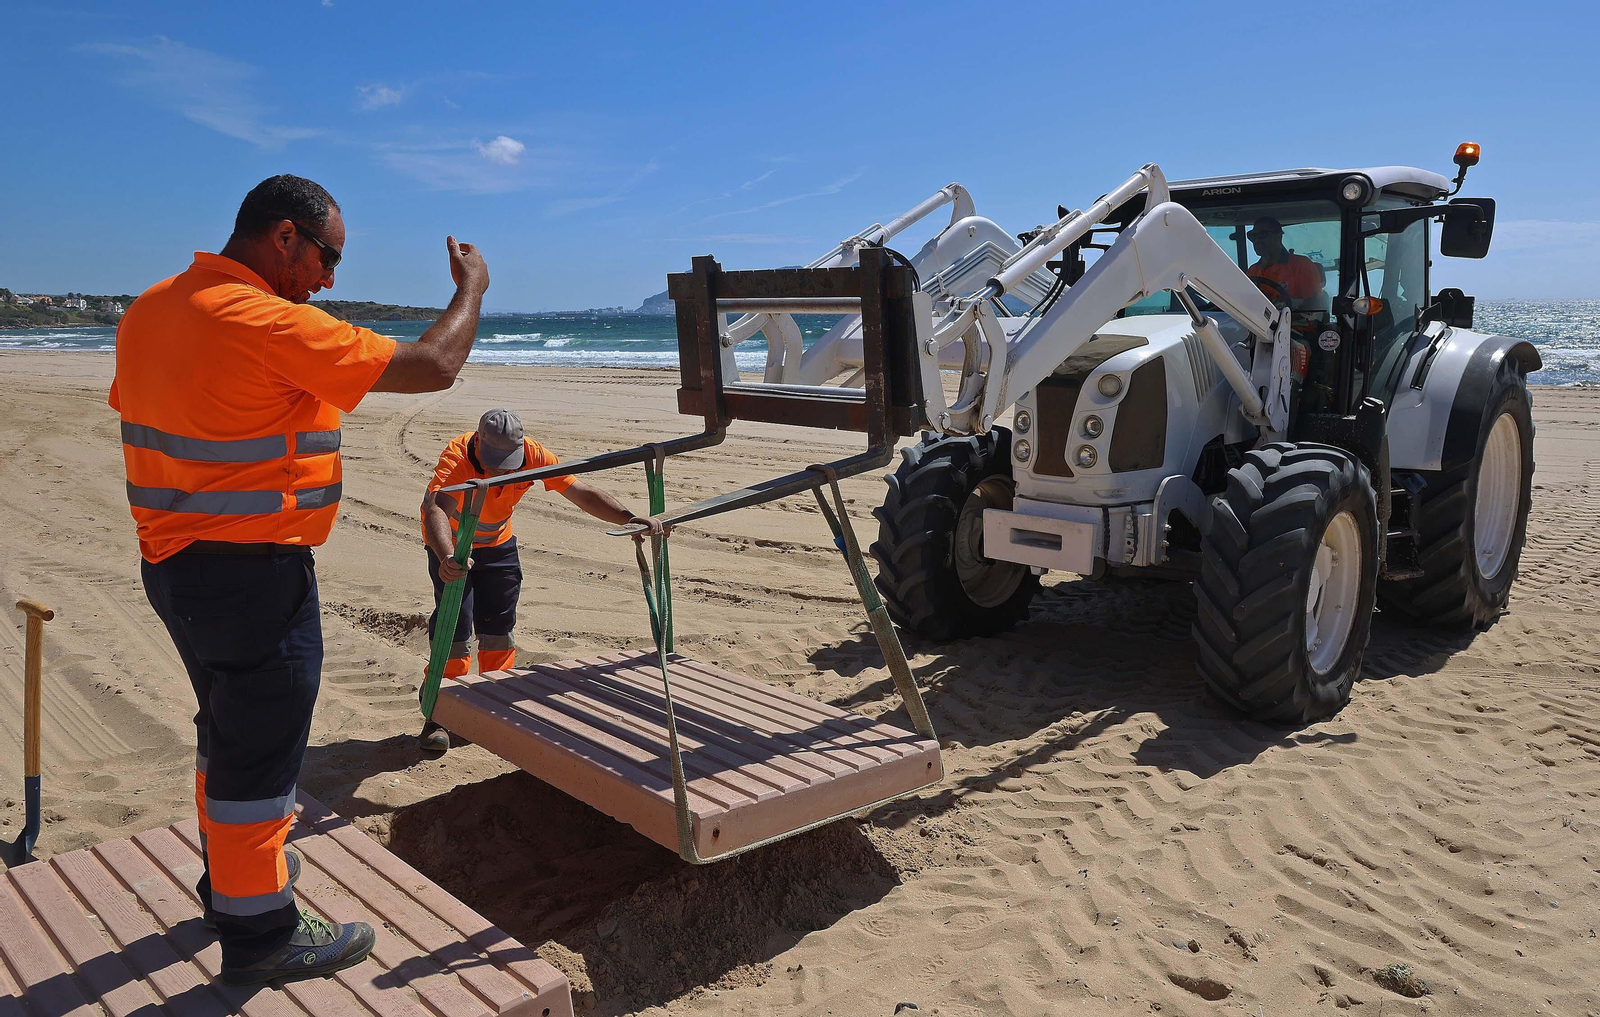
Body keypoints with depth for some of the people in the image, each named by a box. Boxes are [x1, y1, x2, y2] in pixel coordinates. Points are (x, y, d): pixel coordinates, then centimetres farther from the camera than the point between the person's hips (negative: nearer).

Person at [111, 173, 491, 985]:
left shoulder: (152, 310, 6)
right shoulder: (271, 325, -22)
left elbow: (134, 415, 16)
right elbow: (433, 367, -19)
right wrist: (471, 288, -1)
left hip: (171, 562, 9)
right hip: (254, 575, -9)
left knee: (230, 730, 24)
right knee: (259, 754, 4)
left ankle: (233, 874, 42)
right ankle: (259, 932, 18)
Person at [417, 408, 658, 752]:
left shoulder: (534, 455, -27)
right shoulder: (456, 459, -38)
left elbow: (581, 492, -27)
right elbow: (436, 511, -54)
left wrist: (627, 517, -42)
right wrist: (447, 558, -73)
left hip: (498, 543, 4)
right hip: (450, 545, -4)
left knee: (499, 626, 6)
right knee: (455, 628, -11)